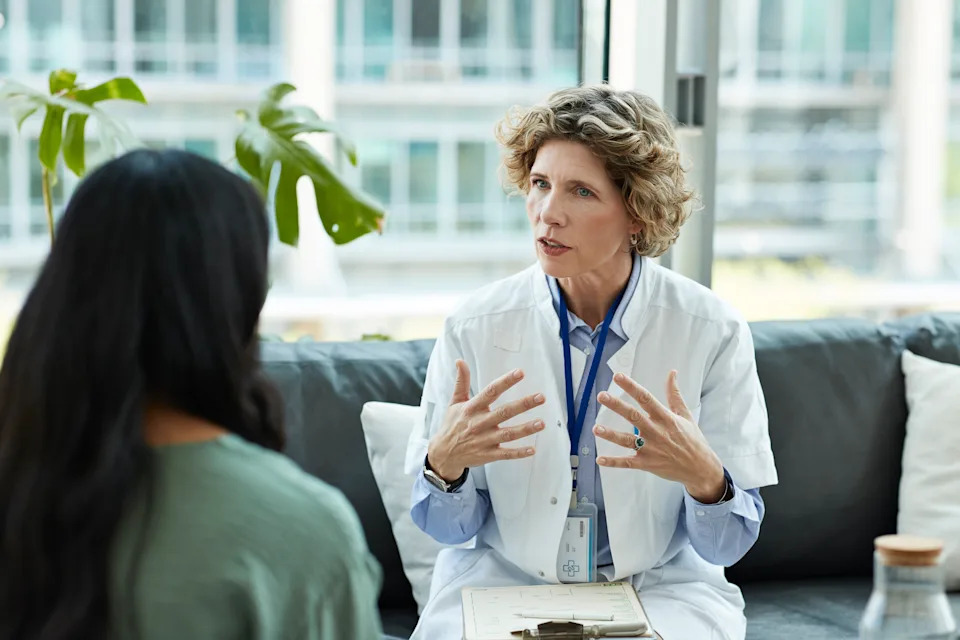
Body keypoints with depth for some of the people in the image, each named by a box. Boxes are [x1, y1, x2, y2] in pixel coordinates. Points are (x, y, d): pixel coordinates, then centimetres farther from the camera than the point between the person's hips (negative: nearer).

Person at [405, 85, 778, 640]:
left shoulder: (713, 332, -10)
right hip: (501, 585, 0)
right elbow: (447, 527, 0)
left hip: (660, 589, 1)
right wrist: (444, 463, -22)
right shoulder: (475, 327, -7)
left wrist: (703, 476, -28)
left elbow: (730, 544, -6)